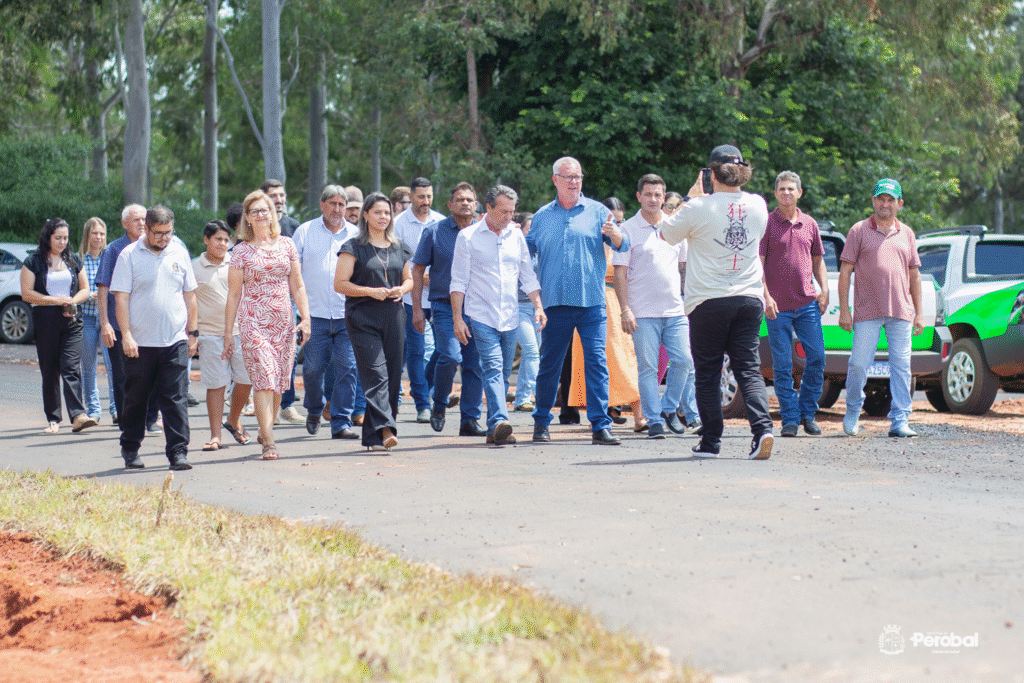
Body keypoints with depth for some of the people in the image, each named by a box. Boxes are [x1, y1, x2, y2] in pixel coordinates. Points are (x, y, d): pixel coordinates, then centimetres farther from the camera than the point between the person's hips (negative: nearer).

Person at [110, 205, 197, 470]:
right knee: (135, 399, 8)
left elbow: (189, 294, 16)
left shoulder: (180, 253, 9)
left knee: (176, 399, -4)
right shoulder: (129, 255, -2)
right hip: (140, 342, -2)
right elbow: (121, 297, -4)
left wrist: (192, 332, 12)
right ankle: (130, 450, 23)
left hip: (175, 341, 2)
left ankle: (178, 452, -2)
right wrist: (126, 334, -12)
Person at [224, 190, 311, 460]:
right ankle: (269, 442, -16)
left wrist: (305, 318, 3)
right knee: (264, 379, -13)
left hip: (284, 321, 3)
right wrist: (228, 332, 3)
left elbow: (297, 286, 12)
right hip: (253, 321, -3)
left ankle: (264, 431, 24)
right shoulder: (241, 251, 3)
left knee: (279, 382, 5)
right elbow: (233, 294, 5)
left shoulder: (286, 245, 9)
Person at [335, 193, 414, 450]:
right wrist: (371, 291, -15)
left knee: (393, 376, 3)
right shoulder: (354, 248, 0)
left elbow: (409, 279, 24)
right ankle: (385, 429, -25)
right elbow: (340, 284, -4)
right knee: (375, 373, -16)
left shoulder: (399, 248, 15)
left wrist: (402, 289, 1)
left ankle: (374, 436, 11)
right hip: (363, 318, -5)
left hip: (394, 317, 5)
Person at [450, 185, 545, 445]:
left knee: (503, 374, 6)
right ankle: (499, 423, -30)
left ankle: (494, 430, 12)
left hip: (510, 317, 5)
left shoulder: (517, 236, 11)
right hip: (481, 316, -5)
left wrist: (538, 305, 4)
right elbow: (458, 281, -1)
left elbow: (528, 276, 17)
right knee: (493, 368, -18)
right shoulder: (468, 237, -1)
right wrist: (457, 318, -7)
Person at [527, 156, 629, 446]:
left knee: (596, 361, -8)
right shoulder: (542, 216, 13)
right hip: (555, 302, 2)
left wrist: (614, 233, -24)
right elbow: (527, 250, 18)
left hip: (591, 302, -1)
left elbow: (623, 246, -2)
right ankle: (541, 422, 19)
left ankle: (600, 425, -7)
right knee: (549, 363, 6)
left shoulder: (597, 212, 6)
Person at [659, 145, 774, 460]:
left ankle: (711, 441, 8)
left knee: (708, 373, 6)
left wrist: (691, 199, 13)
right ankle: (762, 428, -14)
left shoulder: (699, 208, -11)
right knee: (749, 368, 5)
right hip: (749, 298, 3)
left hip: (709, 301, -3)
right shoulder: (758, 206, 3)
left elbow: (667, 231, 5)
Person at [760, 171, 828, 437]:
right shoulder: (767, 223, 0)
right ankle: (790, 418, 6)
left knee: (817, 357, -2)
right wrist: (766, 296, -13)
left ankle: (807, 412, 13)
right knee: (782, 365, -2)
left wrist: (824, 289, 6)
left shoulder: (810, 224, 12)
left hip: (807, 303, 3)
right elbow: (757, 264, -3)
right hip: (778, 305, -3)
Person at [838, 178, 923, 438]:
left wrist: (919, 313, 13)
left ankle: (900, 421, 2)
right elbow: (845, 271, 3)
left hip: (901, 311, 3)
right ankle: (852, 413, 18)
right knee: (858, 364, -3)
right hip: (867, 311, -3)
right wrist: (843, 309, -5)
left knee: (901, 366, -1)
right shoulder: (859, 231, 5)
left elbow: (914, 275, 18)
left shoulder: (906, 233, 15)